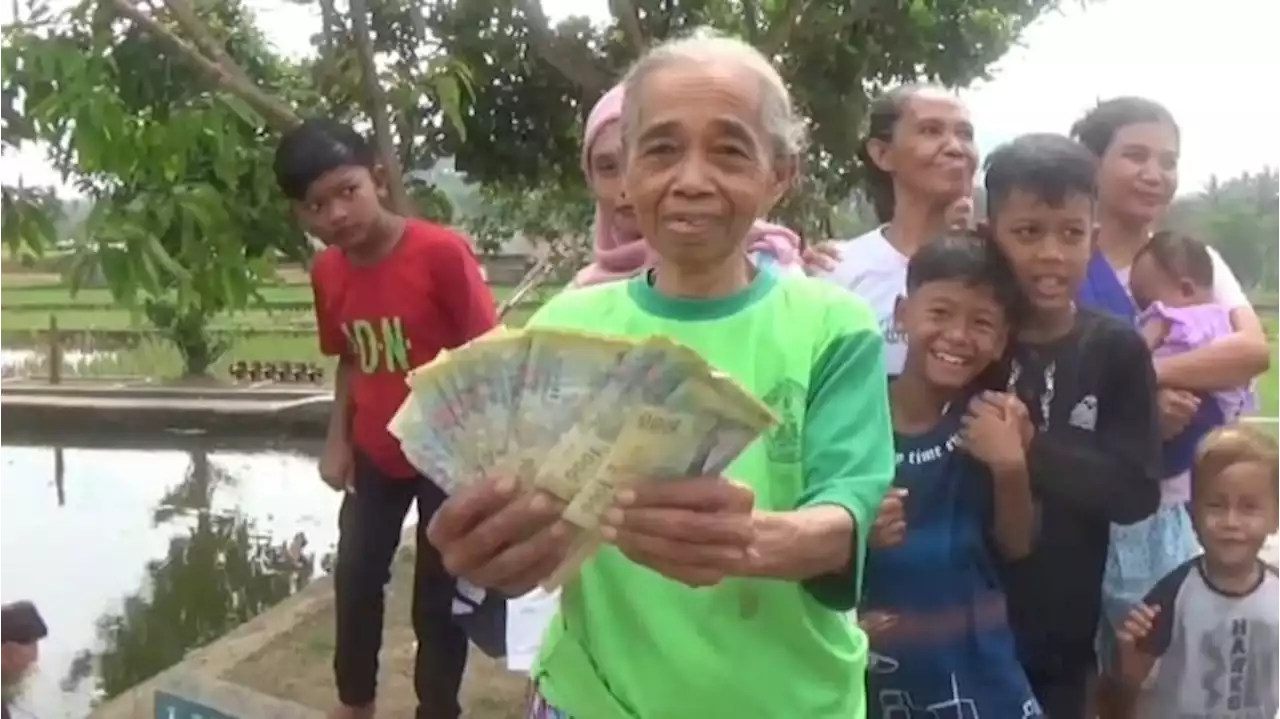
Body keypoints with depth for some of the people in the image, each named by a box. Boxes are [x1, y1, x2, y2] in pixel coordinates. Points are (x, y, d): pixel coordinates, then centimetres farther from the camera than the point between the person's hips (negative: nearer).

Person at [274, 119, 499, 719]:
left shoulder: (440, 252, -24)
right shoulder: (327, 272, -6)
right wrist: (337, 438, 2)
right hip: (374, 456, 5)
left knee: (438, 594, 7)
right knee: (355, 577, 17)